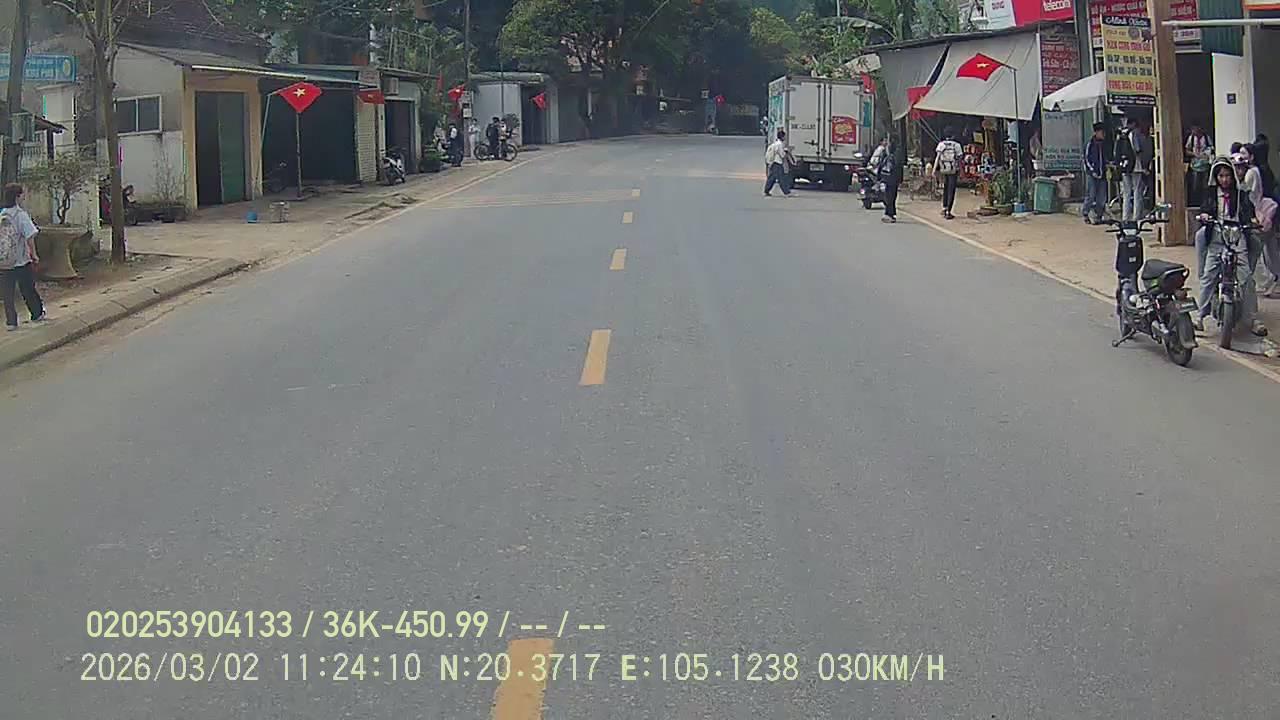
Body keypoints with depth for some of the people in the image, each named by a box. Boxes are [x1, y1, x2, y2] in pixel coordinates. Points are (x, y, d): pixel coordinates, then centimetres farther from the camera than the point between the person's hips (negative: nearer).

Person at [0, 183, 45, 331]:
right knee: (28, 290, 14)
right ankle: (37, 314, 28)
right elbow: (29, 236, -16)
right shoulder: (20, 214, -13)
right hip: (21, 260, -3)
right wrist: (33, 254, -4)